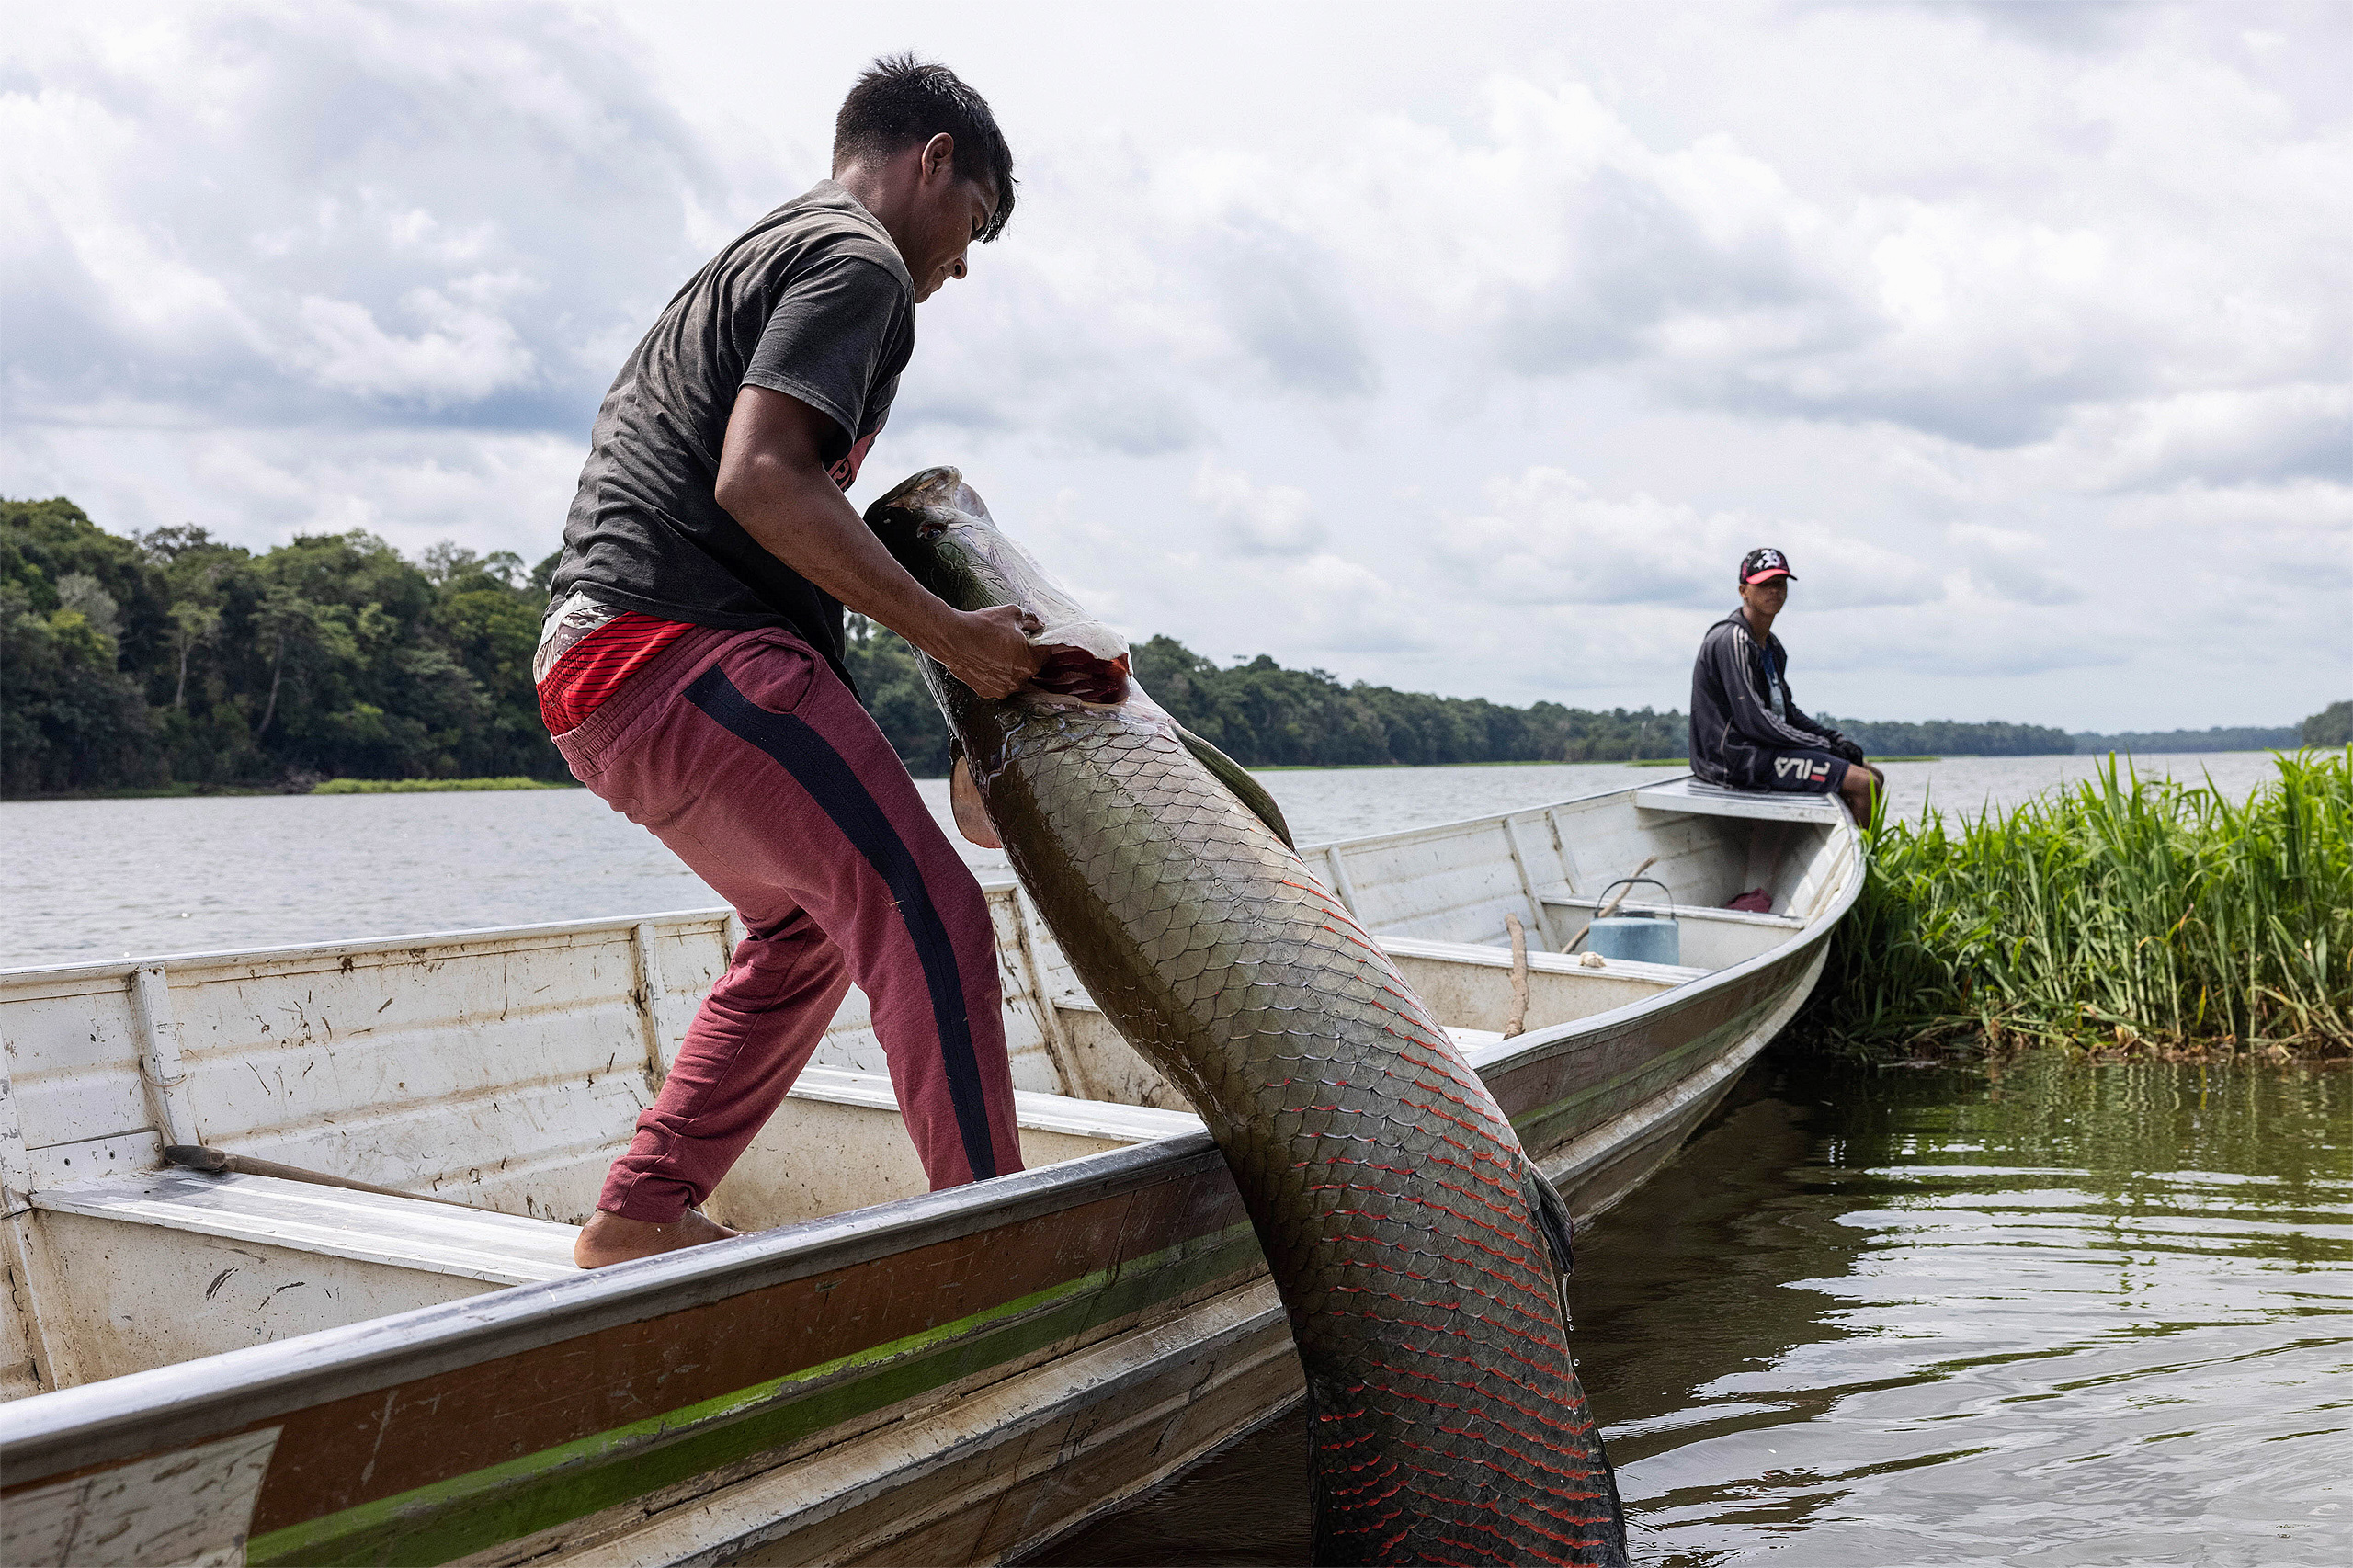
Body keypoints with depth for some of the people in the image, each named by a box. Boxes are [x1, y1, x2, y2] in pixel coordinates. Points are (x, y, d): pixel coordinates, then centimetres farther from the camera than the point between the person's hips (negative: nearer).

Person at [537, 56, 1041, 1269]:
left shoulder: (758, 257, 29)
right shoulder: (859, 260, -3)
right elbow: (761, 479, -18)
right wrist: (947, 633, -15)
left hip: (594, 666, 10)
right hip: (685, 646, -10)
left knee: (808, 928, 20)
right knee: (924, 911, -13)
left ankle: (638, 1217, 21)